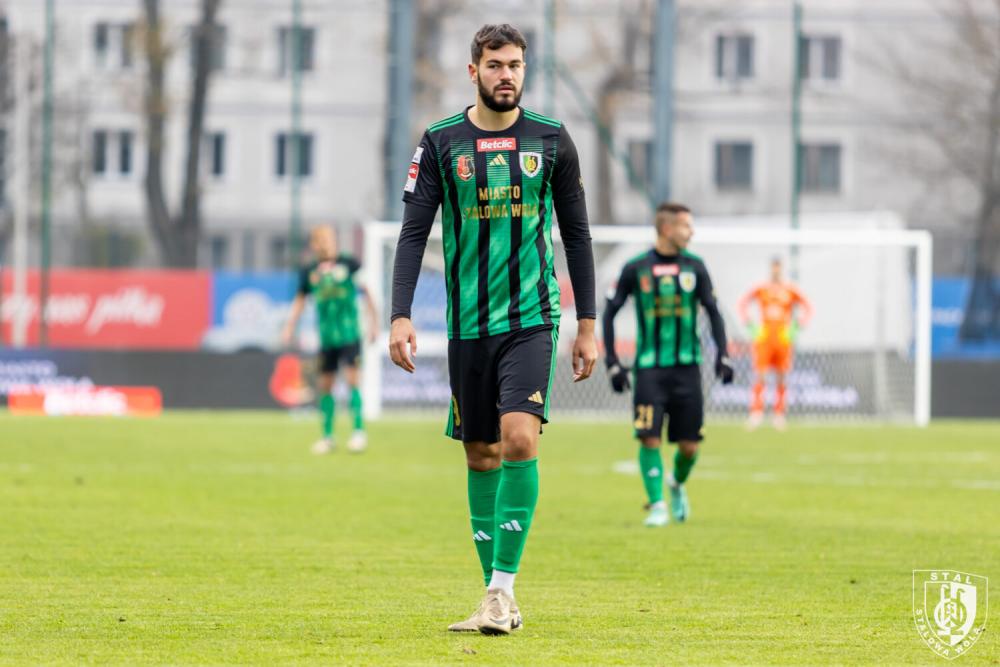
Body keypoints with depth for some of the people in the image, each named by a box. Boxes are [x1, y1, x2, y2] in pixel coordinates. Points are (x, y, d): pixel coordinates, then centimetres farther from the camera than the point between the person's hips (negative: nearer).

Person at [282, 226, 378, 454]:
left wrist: (373, 322, 3)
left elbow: (365, 292, 4)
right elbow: (300, 300, 15)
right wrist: (289, 328, 11)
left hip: (350, 334, -3)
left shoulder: (348, 264, -3)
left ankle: (359, 431, -4)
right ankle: (327, 436, 14)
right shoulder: (309, 272, 4)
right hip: (327, 338, 3)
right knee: (325, 385, 6)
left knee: (353, 380, -10)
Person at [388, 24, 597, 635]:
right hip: (468, 325, 2)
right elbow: (414, 233, 0)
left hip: (531, 320, -2)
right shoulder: (441, 143, 3)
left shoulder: (552, 140, 3)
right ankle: (499, 599, 15)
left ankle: (503, 588, -16)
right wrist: (401, 317, -10)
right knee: (482, 456, 6)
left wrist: (588, 325, 7)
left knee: (520, 439, -19)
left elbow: (576, 235, 9)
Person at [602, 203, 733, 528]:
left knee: (689, 445, 1)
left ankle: (677, 484, 31)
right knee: (650, 438, -11)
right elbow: (609, 313, 5)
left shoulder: (694, 266, 5)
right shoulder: (636, 268, -1)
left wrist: (722, 355, 0)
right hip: (649, 367, -2)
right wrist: (613, 363, -1)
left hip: (687, 366, 2)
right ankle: (657, 506, -2)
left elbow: (712, 312, 12)